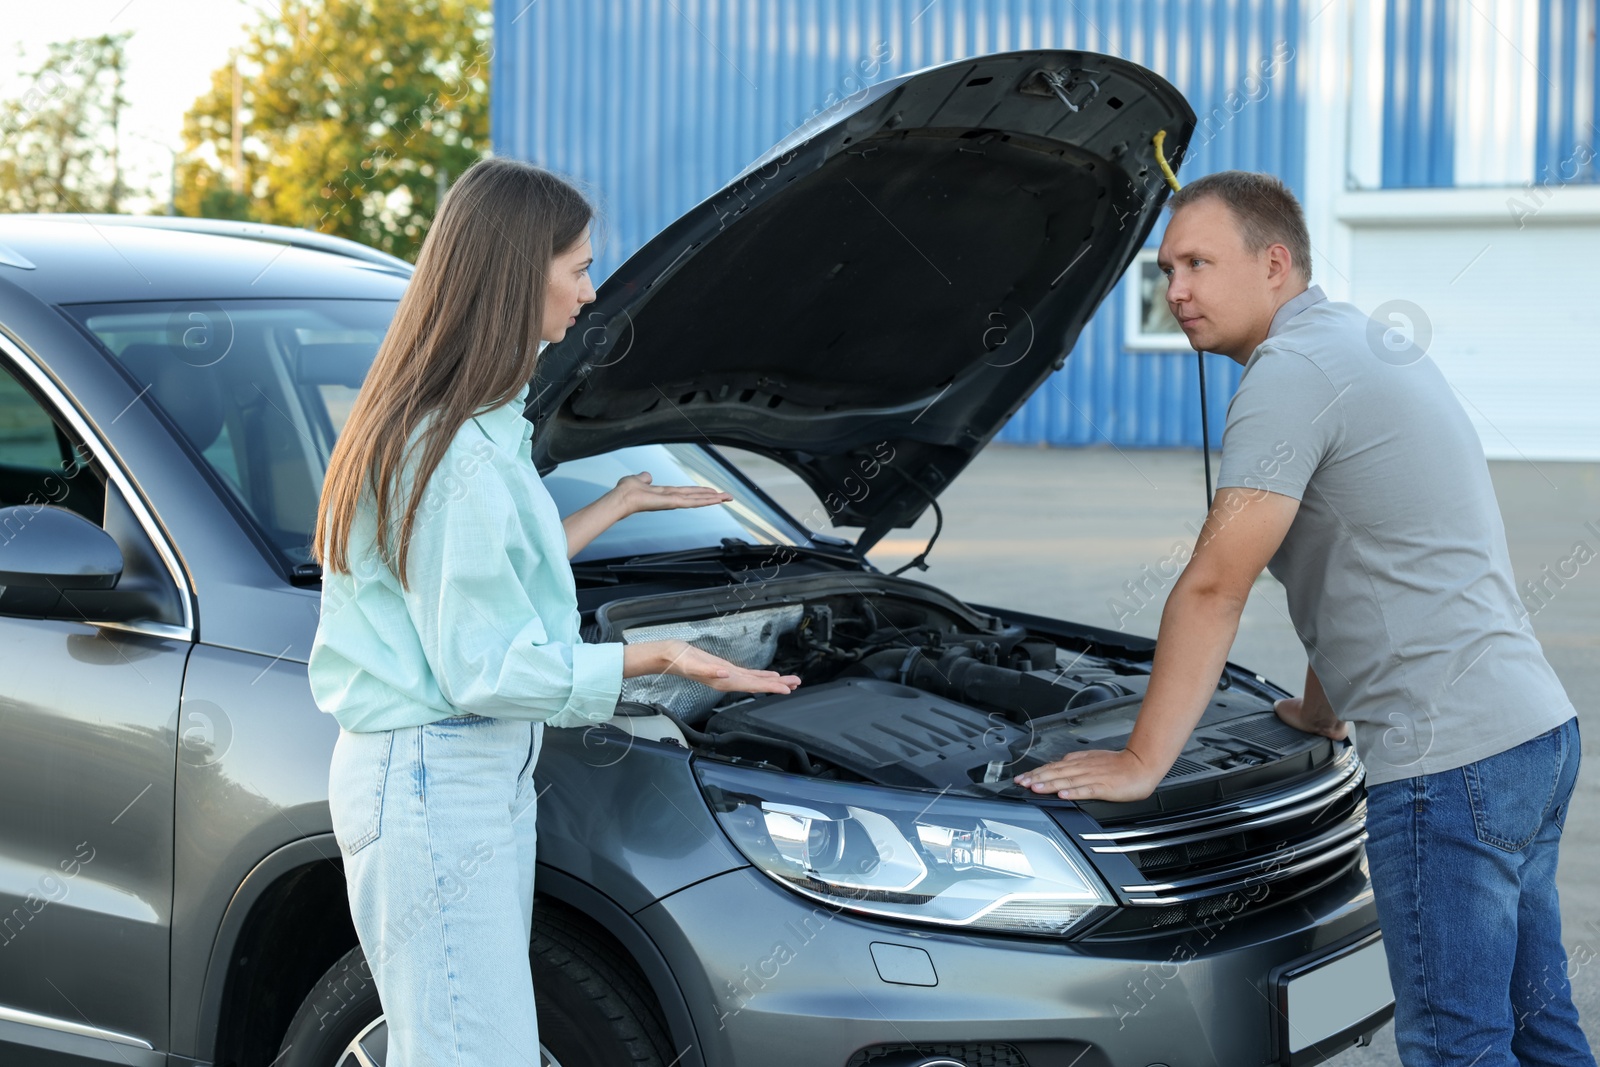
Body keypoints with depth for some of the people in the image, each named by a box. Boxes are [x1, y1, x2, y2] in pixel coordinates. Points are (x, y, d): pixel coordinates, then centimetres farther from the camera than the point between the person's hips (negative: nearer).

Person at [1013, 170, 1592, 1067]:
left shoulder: (1294, 370, -13)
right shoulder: (1375, 348, 18)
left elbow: (1214, 588, -16)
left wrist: (1140, 763, -11)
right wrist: (1321, 712, 33)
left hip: (1450, 758, -10)